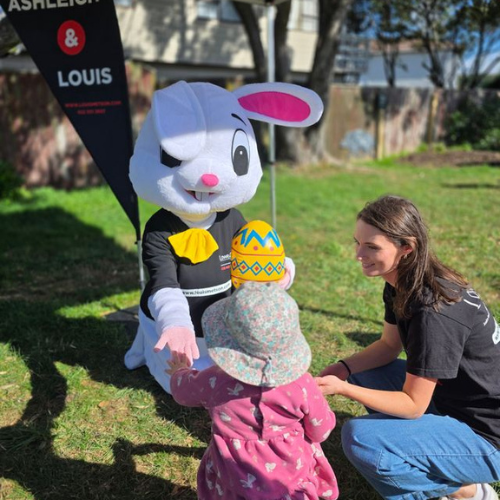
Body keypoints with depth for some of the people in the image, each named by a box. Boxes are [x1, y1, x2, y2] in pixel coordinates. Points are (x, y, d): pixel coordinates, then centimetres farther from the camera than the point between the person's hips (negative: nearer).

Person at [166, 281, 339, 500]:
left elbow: (182, 391, 2)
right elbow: (321, 431, -6)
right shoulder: (301, 385, -23)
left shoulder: (214, 382, -22)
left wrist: (180, 371, 25)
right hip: (296, 482, 1)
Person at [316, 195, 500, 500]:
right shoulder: (400, 285, -5)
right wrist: (343, 369, -8)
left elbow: (413, 405, -23)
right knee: (360, 372, 10)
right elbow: (389, 346, 8)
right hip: (448, 398, 9)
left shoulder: (434, 312, -31)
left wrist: (342, 389, -27)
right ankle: (429, 464, 13)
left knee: (360, 439, -23)